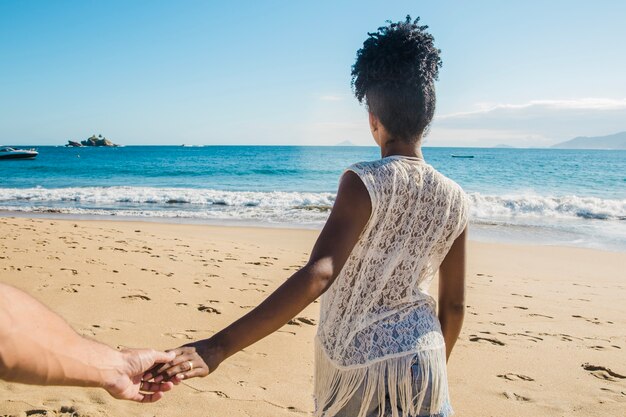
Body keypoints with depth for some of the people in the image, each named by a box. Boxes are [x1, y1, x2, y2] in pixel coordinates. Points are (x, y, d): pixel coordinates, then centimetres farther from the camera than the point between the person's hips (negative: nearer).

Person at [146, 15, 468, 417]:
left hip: (357, 367, -3)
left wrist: (219, 346, -36)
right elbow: (454, 305, 2)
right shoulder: (455, 200, -5)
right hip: (422, 360, 3)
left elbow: (317, 276, -31)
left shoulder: (364, 183, -19)